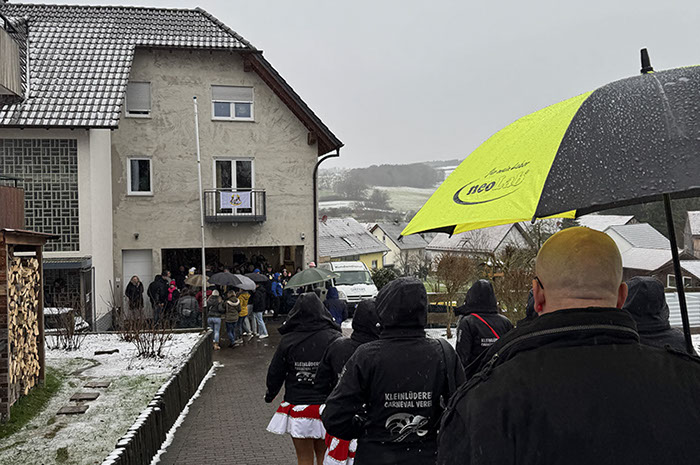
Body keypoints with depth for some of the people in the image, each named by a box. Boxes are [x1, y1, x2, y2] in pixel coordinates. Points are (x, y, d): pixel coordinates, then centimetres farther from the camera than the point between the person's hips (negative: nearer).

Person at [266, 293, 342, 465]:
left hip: (297, 404, 0)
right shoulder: (334, 338, -11)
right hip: (326, 405, 0)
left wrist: (270, 395, 20)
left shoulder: (288, 341, -8)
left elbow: (275, 373, 1)